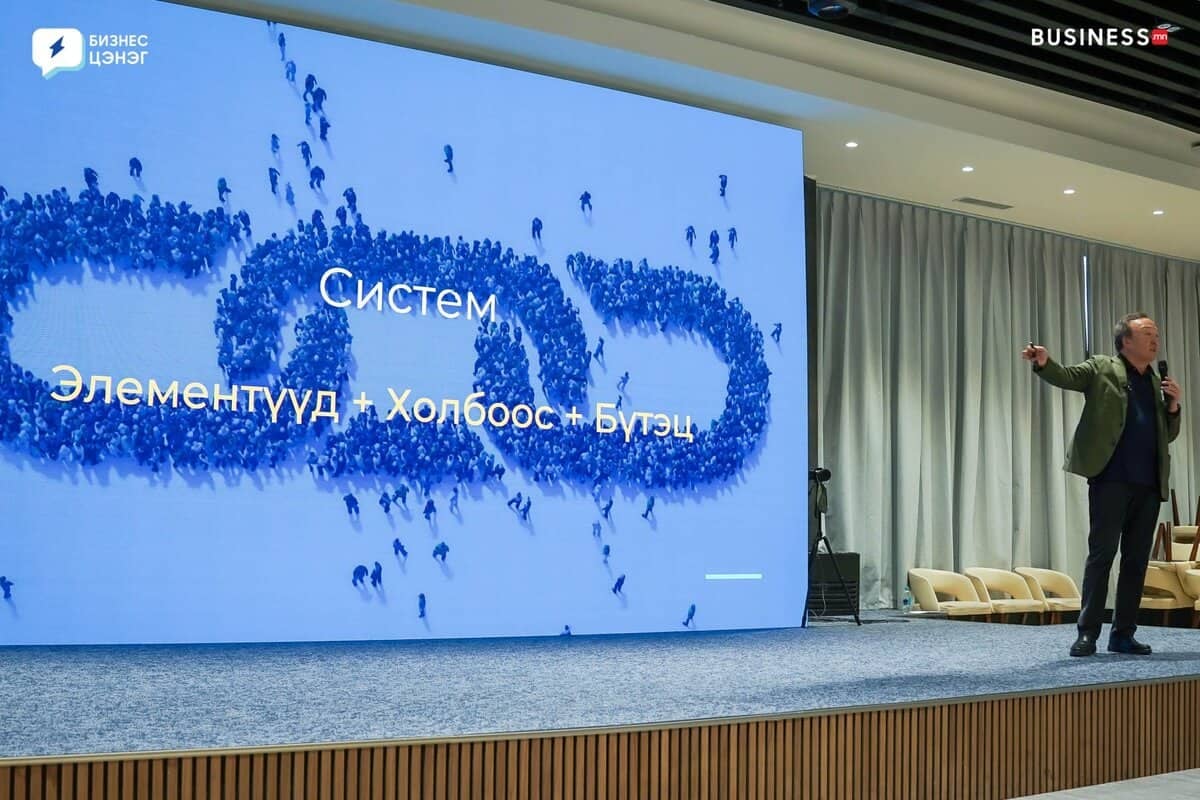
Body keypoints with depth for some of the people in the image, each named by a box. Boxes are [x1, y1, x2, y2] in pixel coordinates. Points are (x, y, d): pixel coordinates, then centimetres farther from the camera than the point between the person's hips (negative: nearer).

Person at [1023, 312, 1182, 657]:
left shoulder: (1158, 382, 19)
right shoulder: (1102, 368, 5)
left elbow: (1168, 435, 22)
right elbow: (1066, 376, -12)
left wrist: (1174, 404, 3)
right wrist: (1044, 362, -33)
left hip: (1149, 484, 5)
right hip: (1111, 479, -5)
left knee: (1136, 560, 7)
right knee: (1101, 554, -6)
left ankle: (1123, 634, 14)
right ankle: (1087, 633, -2)